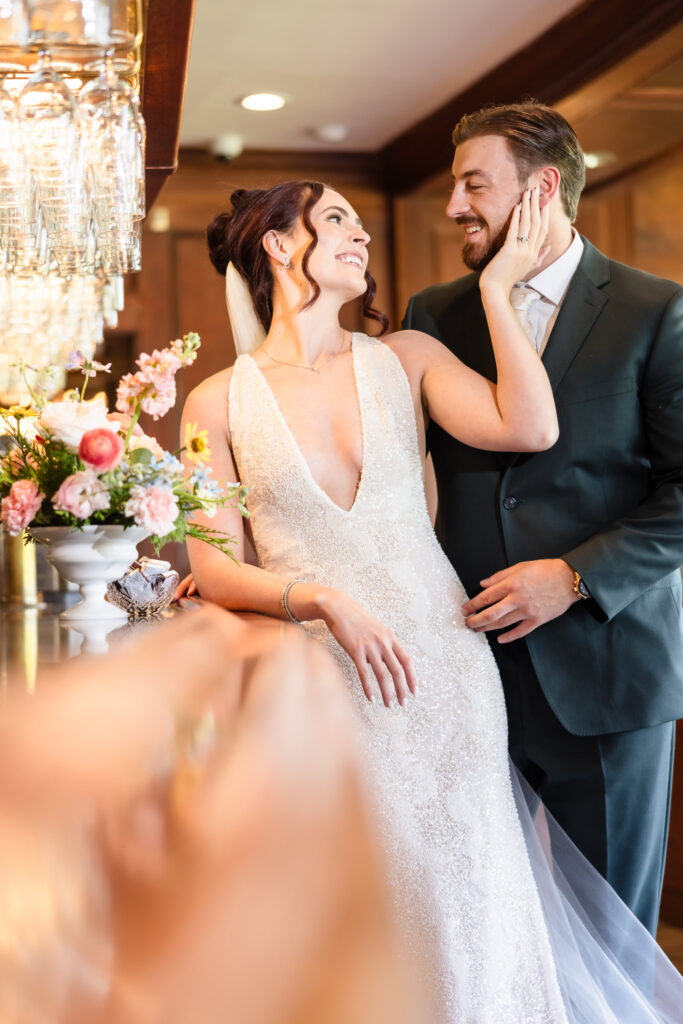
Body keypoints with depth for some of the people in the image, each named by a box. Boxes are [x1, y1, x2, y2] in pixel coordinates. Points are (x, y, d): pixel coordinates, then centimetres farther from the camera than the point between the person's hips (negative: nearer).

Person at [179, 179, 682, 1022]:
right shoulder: (218, 403, 2)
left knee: (460, 900, 3)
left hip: (440, 666, 2)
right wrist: (325, 600, -19)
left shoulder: (405, 359, 6)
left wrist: (496, 286, -4)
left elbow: (530, 427, -10)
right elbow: (214, 568, -3)